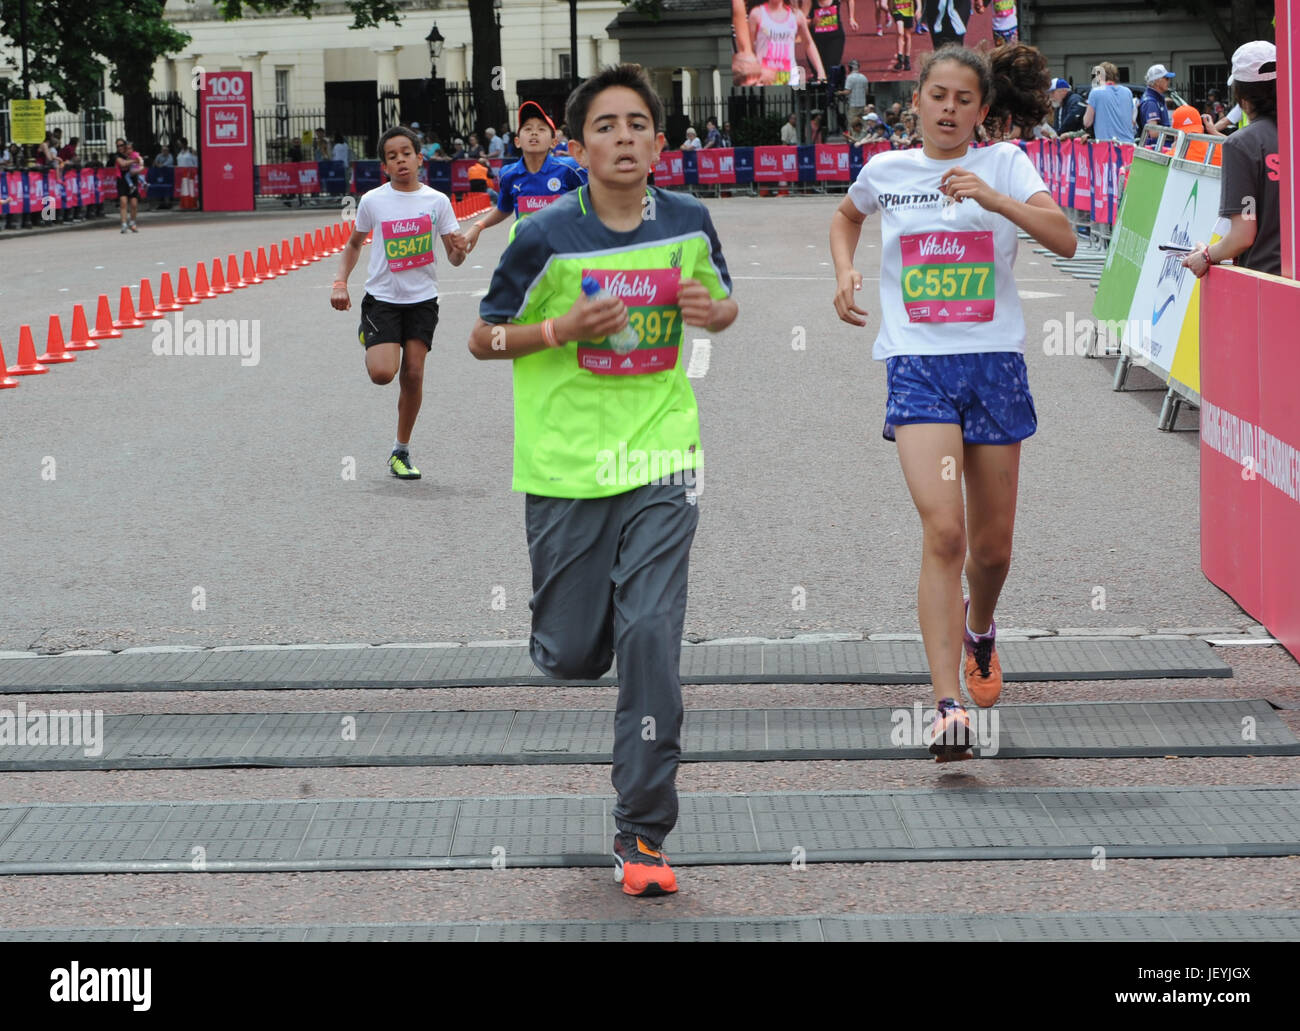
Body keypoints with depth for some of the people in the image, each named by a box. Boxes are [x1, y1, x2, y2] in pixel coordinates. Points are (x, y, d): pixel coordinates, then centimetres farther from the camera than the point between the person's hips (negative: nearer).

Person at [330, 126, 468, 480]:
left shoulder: (437, 201, -2)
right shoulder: (372, 201, -3)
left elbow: (453, 258, 3)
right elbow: (354, 244, 13)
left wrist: (459, 249, -21)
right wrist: (340, 283, 0)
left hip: (422, 299, 1)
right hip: (381, 298, -1)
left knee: (413, 374, -3)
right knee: (382, 372, -17)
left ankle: (401, 453, 13)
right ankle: (367, 337, 20)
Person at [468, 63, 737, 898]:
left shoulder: (689, 223, 0)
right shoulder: (548, 237, -8)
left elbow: (723, 306, 18)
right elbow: (483, 337, 0)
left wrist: (715, 312, -6)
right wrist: (563, 329, -17)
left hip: (661, 461, 1)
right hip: (565, 466, -1)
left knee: (652, 636, -12)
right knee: (572, 657, 3)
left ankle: (642, 833, -5)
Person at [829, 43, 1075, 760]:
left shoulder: (1004, 164, 1)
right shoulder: (885, 171, 6)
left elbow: (1064, 239, -14)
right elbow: (846, 217, 30)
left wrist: (996, 199, -27)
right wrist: (844, 272, 12)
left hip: (995, 362, 1)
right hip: (917, 364, -1)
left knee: (991, 548, 11)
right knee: (942, 531, -19)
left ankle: (979, 628, 47)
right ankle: (948, 707, -22)